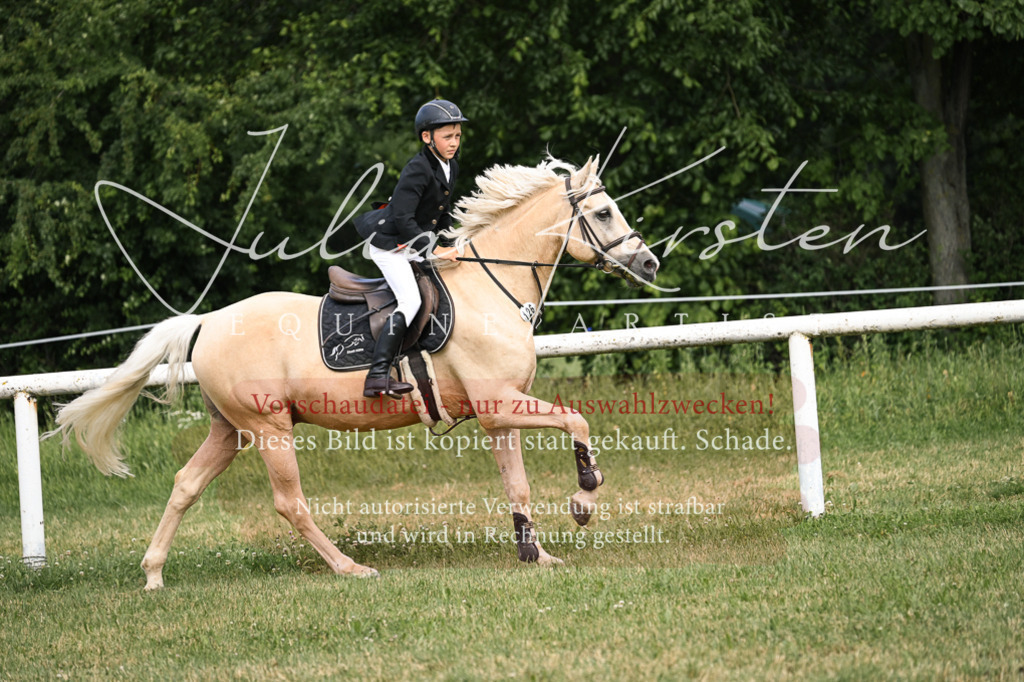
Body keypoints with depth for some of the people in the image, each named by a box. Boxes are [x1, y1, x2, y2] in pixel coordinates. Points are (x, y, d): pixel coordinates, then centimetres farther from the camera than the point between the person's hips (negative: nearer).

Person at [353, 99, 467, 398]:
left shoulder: (451, 167, 6)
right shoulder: (418, 169, -22)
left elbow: (443, 212, 19)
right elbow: (403, 218, -27)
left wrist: (449, 246, 10)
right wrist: (431, 250, -26)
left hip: (415, 245, 10)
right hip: (389, 243, -10)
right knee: (411, 300, -22)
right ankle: (377, 376, -31)